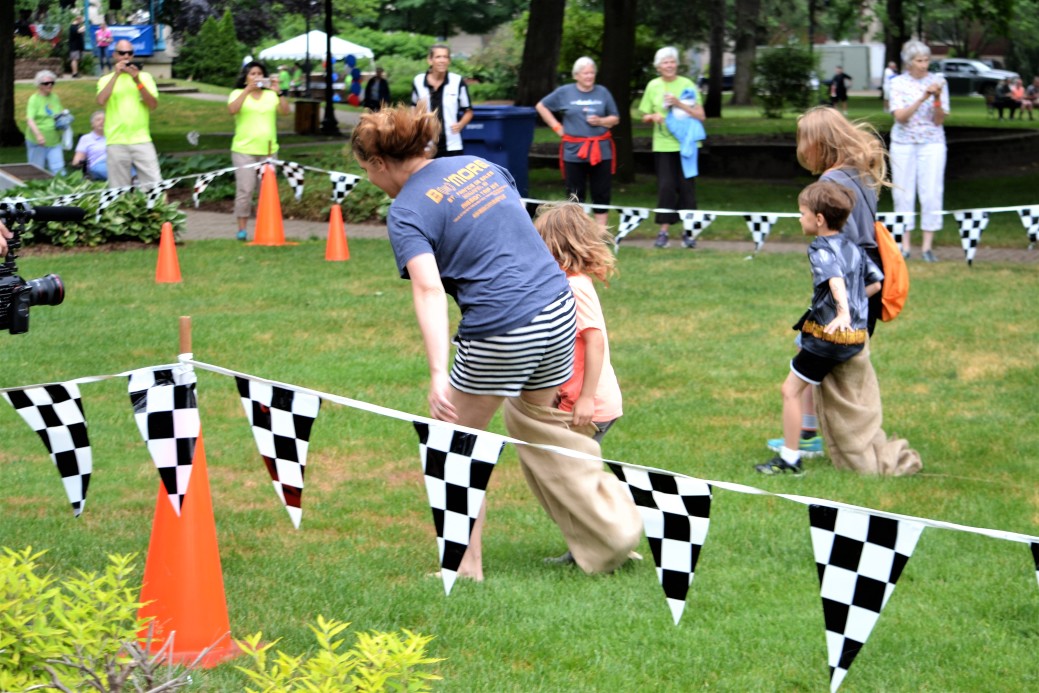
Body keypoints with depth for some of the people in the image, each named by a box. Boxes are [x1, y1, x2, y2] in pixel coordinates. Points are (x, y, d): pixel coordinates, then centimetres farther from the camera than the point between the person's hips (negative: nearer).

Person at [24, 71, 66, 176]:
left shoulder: (55, 98, 10)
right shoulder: (34, 99, -7)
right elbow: (29, 119, -19)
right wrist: (38, 134, -34)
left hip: (54, 140, 5)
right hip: (37, 142, -5)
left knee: (58, 169, -2)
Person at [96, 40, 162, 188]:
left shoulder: (144, 77, 11)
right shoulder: (106, 80, 9)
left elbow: (153, 105, -2)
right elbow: (101, 101, -11)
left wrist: (137, 81, -12)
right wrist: (116, 75, -10)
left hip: (141, 140, 0)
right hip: (116, 142, 0)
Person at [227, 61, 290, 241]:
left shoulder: (271, 95, 10)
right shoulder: (238, 93, 4)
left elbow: (285, 111, -3)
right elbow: (232, 109, -16)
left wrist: (279, 91, -15)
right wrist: (248, 89, -21)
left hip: (268, 150, 3)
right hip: (244, 150, -3)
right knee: (244, 190, -6)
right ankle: (242, 229, 0)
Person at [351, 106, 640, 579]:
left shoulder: (407, 212, -8)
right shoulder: (476, 163, 13)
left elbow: (428, 289, -21)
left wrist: (438, 375, -29)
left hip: (502, 334, -7)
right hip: (559, 309, 7)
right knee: (541, 419, 28)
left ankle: (464, 566, 16)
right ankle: (609, 538, 30)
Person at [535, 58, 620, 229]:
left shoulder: (603, 92, 7)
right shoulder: (564, 92, 4)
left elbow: (615, 118, 12)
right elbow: (541, 106, 13)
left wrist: (600, 121, -9)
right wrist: (556, 126, 4)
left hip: (601, 150, 1)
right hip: (574, 151, -1)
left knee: (601, 193, 0)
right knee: (575, 194, 2)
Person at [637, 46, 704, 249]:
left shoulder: (687, 85, -1)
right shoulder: (653, 86, 4)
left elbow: (701, 116, -5)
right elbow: (645, 116, 12)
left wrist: (679, 105, -17)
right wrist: (653, 116, -11)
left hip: (686, 144, -1)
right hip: (663, 145, 1)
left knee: (687, 186, 1)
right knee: (665, 187, -3)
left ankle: (689, 232, 6)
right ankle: (663, 231, 2)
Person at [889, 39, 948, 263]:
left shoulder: (937, 82, 0)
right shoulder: (898, 83, -1)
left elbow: (939, 120, -2)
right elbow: (900, 116, -12)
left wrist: (937, 99, -20)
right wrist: (922, 98, -23)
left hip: (932, 143, 0)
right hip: (903, 143, 0)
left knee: (932, 192, -6)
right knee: (903, 192, 1)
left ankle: (927, 245, -1)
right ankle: (905, 245, 8)